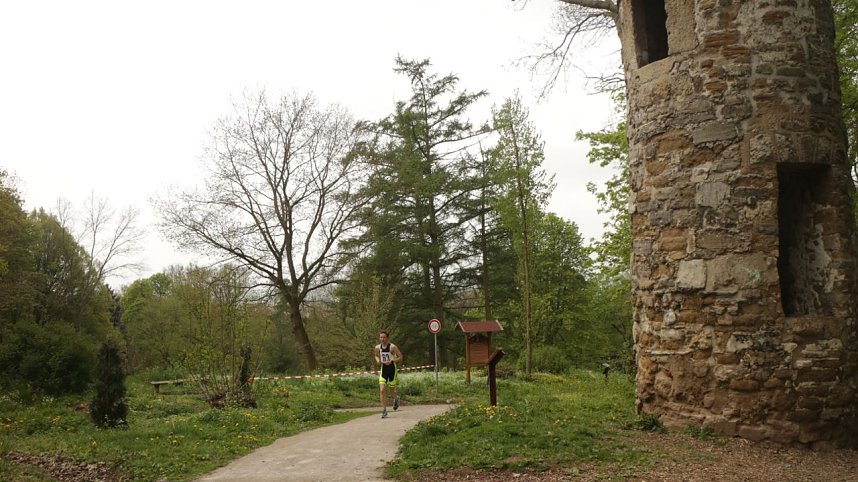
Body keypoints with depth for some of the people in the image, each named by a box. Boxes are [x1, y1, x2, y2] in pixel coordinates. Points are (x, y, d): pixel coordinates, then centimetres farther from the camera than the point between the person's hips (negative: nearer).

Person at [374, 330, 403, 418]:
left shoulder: (392, 347, -14)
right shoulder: (378, 347, -2)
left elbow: (400, 357, -9)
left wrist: (391, 361, -23)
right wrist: (378, 360, -5)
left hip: (392, 369, -3)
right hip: (383, 370, 3)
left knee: (392, 389, 11)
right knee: (381, 390, -10)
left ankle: (396, 398, 47)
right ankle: (384, 411, -5)